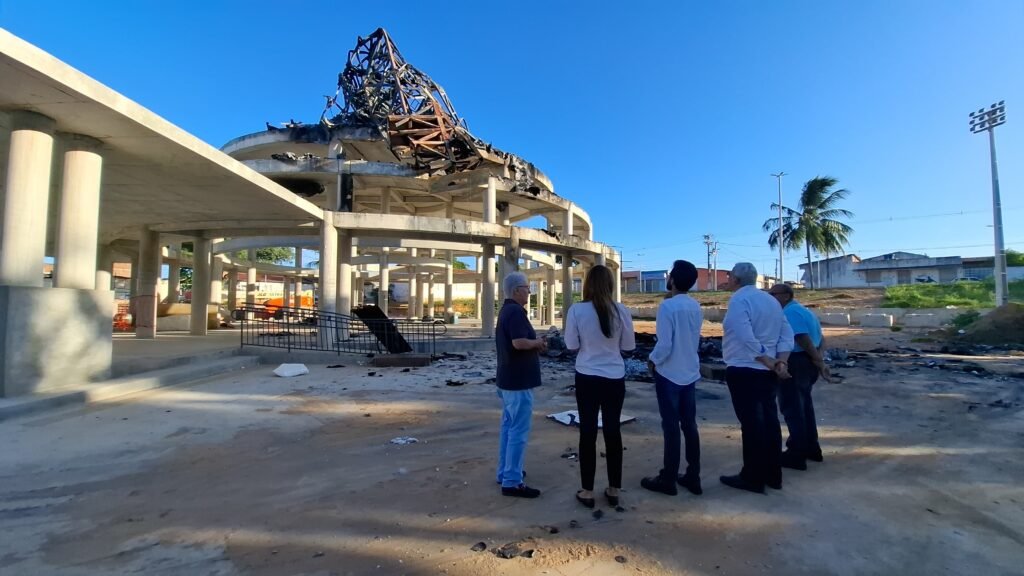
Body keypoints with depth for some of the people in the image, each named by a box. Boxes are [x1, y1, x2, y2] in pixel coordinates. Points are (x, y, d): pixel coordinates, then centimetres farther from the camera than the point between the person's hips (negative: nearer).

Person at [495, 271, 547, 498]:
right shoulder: (516, 311, -18)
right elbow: (519, 343, -29)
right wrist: (538, 343, -10)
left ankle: (505, 472, 26)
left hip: (508, 379, 11)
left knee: (509, 427, 17)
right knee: (519, 431, -4)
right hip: (518, 381, -11)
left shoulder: (505, 310, 14)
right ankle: (512, 482, 2)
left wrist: (536, 346, 9)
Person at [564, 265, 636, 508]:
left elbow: (571, 345, -5)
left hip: (587, 377, -2)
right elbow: (629, 345, 2)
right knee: (613, 431, 14)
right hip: (615, 378, 2)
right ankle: (614, 490, 26)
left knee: (588, 432, 9)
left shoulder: (577, 310, -13)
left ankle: (587, 491, 19)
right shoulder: (621, 311, -8)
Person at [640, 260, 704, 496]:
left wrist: (652, 360, -5)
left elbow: (664, 345, -21)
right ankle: (693, 477, 24)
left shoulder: (667, 306, -18)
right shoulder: (695, 307, 4)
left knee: (671, 427, 2)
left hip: (669, 374, -7)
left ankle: (667, 479, 14)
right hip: (690, 373, 7)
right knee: (689, 425, 14)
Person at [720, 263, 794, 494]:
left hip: (744, 371, -8)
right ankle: (773, 475, 24)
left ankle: (753, 478, 9)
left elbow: (747, 339, -22)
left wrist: (771, 364, -13)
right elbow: (787, 335, 8)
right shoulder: (771, 300, 12)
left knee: (750, 424, -1)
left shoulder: (738, 300, -13)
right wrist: (780, 363, -1)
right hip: (767, 371, 8)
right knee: (769, 420, 14)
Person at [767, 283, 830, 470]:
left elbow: (803, 339, -24)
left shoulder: (789, 312, -15)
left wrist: (820, 362, -17)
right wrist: (818, 360, 5)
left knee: (792, 408, -2)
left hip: (795, 363, -10)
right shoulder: (804, 311, 18)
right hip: (808, 362, 11)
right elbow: (820, 338, 17)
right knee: (804, 405, 21)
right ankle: (811, 448, 32)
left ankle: (796, 455, 4)